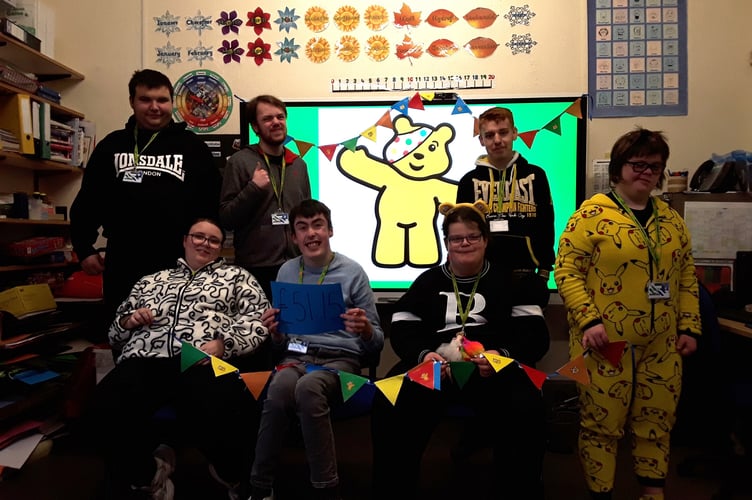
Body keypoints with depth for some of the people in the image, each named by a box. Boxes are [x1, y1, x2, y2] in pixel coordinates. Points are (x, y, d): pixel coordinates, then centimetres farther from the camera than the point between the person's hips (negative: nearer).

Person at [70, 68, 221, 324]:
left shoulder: (192, 146, 4)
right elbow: (87, 201, 14)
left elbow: (213, 201, 3)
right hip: (123, 265, 2)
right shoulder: (112, 145, 11)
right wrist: (84, 249, 7)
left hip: (180, 265, -2)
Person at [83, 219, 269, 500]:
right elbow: (116, 332, 34)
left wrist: (222, 344, -10)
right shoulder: (151, 281, 32)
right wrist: (128, 320, 9)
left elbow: (258, 320, 8)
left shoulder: (236, 277, 23)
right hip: (144, 361, 4)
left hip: (203, 361, -3)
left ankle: (233, 476, 3)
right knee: (103, 417, -30)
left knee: (221, 419, -36)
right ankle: (149, 474, 4)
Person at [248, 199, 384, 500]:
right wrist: (275, 333, -7)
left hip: (340, 359, -2)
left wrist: (366, 331, -19)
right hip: (296, 356, 2)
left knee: (308, 388, -36)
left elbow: (376, 345, 4)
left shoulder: (352, 272, 2)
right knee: (279, 389, -33)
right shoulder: (286, 272, 12)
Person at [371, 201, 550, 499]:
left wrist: (504, 354, -17)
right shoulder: (428, 281, 20)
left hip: (494, 366, -1)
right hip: (433, 366, 1)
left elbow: (535, 335, 5)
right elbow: (401, 331, 11)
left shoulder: (508, 281, 16)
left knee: (526, 410, -32)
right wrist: (423, 354, -12)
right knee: (387, 407, -27)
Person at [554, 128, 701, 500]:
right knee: (601, 423, 4)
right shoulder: (592, 214, -9)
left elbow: (687, 276, 16)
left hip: (660, 345, 6)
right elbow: (566, 272, -12)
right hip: (607, 343, -5)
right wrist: (589, 321, -19)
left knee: (657, 420, 15)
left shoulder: (670, 218, 11)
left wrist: (689, 327, 9)